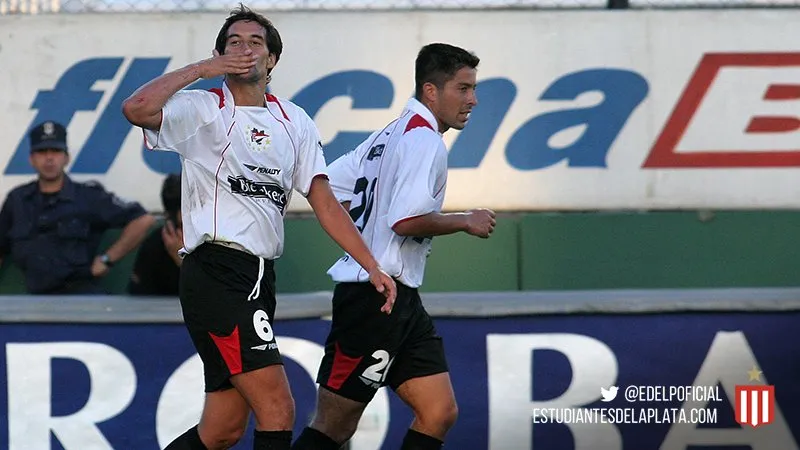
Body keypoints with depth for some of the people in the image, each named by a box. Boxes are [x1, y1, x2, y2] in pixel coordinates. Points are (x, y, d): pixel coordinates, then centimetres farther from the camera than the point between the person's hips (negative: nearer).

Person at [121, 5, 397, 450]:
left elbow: (325, 203, 15)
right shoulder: (203, 109, -2)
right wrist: (200, 69, -10)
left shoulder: (294, 121, 16)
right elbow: (137, 109, -21)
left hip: (260, 280, 7)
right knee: (278, 409, -15)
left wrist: (373, 267, 7)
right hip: (216, 275, -7)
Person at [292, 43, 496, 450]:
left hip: (399, 300, 10)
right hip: (375, 297, -10)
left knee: (440, 412, 5)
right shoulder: (424, 140, -13)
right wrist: (466, 221, -10)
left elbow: (326, 186, 19)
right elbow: (407, 219, -25)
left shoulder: (390, 134, 17)